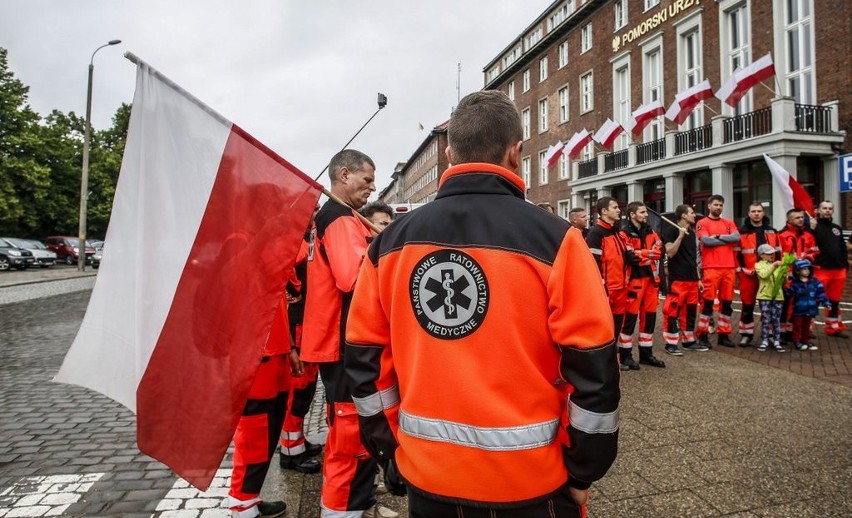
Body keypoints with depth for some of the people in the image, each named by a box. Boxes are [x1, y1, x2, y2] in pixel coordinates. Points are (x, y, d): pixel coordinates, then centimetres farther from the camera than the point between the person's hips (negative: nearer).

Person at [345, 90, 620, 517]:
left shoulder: (390, 243, -4)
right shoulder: (552, 239, -15)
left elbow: (365, 359, 1)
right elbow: (592, 370, -12)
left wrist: (391, 451, 12)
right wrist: (582, 470, 2)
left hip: (426, 475, 3)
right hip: (527, 478, -2)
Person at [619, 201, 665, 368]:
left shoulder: (650, 231, 14)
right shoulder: (625, 233, -11)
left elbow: (659, 251, 5)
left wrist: (640, 253, -11)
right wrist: (649, 253, -14)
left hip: (650, 278, 8)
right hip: (634, 279, -8)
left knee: (649, 316, 12)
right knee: (630, 316, -3)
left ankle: (646, 353, 23)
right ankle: (625, 354, 8)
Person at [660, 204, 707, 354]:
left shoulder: (692, 232, 17)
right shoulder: (671, 230, -6)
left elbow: (694, 258, 20)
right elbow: (670, 253, -16)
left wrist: (698, 278, 18)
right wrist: (680, 236, -25)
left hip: (692, 279, 8)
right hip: (677, 279, -8)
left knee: (690, 311, 11)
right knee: (673, 311, -6)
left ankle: (688, 341, 21)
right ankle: (670, 343, 0)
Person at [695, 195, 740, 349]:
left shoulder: (729, 223, 17)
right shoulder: (702, 223, 2)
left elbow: (737, 237, 0)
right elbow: (706, 240, -14)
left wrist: (718, 236, -8)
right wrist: (727, 240, -2)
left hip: (729, 268, 5)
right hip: (711, 268, -5)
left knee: (727, 302, 8)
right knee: (708, 302, -4)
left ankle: (724, 334, 17)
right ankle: (703, 335, 3)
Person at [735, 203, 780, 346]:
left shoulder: (772, 231, 12)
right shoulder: (742, 232, 1)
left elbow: (778, 252, 16)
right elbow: (736, 253, -1)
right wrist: (740, 270, -7)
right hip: (748, 275, -3)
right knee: (748, 305, 4)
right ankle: (746, 334, 13)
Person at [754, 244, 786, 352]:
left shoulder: (777, 265, 14)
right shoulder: (758, 265, 1)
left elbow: (782, 282, 12)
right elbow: (764, 275, -19)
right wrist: (774, 265, -25)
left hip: (777, 296, 4)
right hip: (765, 296, -4)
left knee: (776, 320, 5)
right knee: (765, 320, -1)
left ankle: (777, 342, 11)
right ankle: (764, 341, 7)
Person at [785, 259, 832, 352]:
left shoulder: (814, 281, 1)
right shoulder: (795, 283, -9)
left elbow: (821, 292, 1)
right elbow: (788, 293, -9)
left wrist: (826, 302, -5)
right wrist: (786, 289, -26)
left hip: (810, 310, 4)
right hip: (798, 310, -4)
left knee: (806, 326, 15)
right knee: (797, 326, 4)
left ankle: (805, 341, 26)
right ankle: (797, 341, 13)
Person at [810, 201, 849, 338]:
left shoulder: (837, 228, 16)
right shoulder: (814, 226, -5)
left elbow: (843, 248, 22)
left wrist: (845, 264, 14)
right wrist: (810, 230, -27)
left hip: (839, 271, 7)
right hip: (821, 270, -7)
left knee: (835, 300, 16)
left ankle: (834, 326, 27)